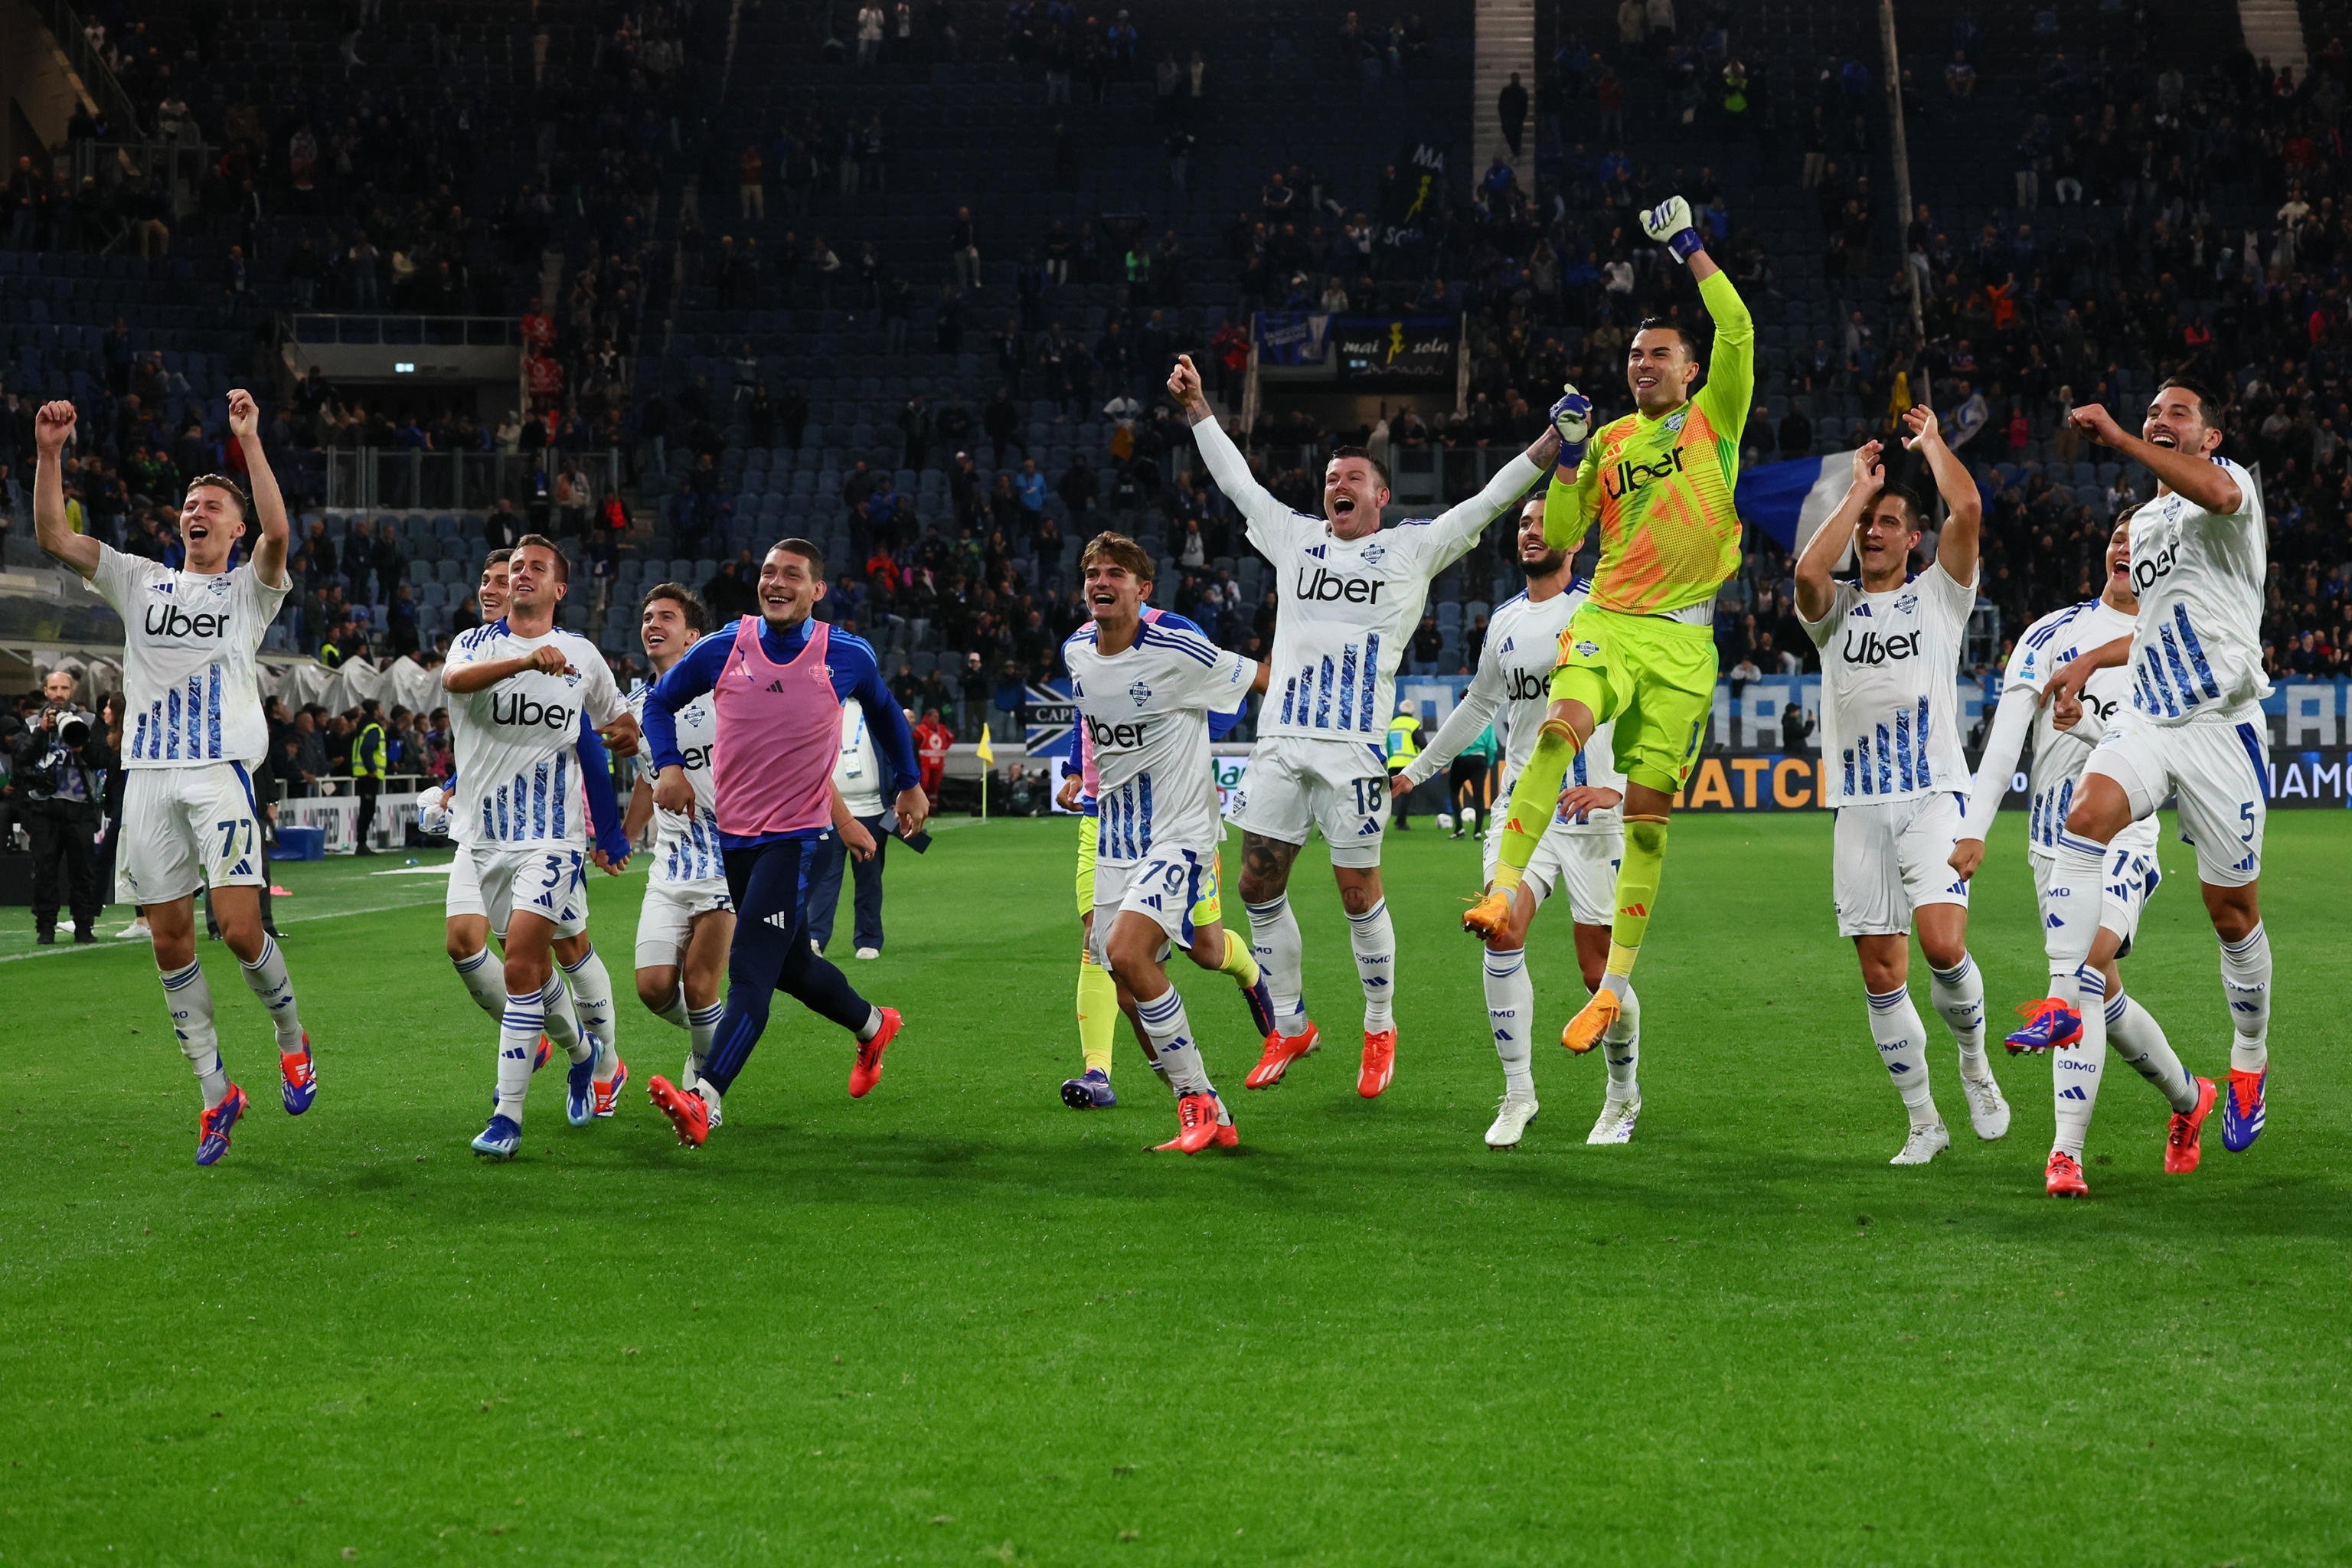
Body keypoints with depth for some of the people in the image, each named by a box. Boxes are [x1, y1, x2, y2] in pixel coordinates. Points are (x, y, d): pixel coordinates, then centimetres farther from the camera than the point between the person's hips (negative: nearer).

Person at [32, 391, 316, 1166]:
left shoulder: (249, 588, 7)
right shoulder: (141, 582, 16)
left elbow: (277, 534, -15)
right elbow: (53, 536, 7)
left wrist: (250, 440, -21)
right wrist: (49, 452, -6)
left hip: (223, 773, -4)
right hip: (149, 776, 4)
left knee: (240, 928, -14)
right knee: (169, 938, 2)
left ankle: (292, 1036, 13)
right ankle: (216, 1091, 10)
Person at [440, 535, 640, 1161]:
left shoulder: (583, 656, 9)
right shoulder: (476, 644, 4)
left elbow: (624, 728, 25)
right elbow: (456, 678, -23)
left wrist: (619, 734, 2)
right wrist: (527, 660, -37)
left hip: (551, 835, -2)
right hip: (484, 833, 2)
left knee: (520, 964, -15)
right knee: (532, 965, 13)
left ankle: (507, 1116, -14)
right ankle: (588, 1051, 41)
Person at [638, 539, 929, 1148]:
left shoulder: (848, 656, -4)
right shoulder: (722, 650, -2)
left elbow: (884, 711, 17)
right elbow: (660, 702, 12)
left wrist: (909, 785, 23)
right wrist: (669, 766, -4)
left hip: (797, 834, -4)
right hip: (734, 832, 4)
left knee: (750, 970, -17)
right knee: (791, 965, 18)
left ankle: (702, 1100, -27)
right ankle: (872, 1025, 46)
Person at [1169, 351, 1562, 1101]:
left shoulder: (1412, 549, 8)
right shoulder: (1295, 539, 17)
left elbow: (1486, 504, 4)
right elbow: (1237, 482, 24)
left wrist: (1547, 447, -6)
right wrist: (1198, 409, 20)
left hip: (1354, 745, -4)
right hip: (1281, 738, 4)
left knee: (1358, 890, -2)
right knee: (1259, 883, 3)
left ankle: (1380, 1027, 15)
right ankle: (1291, 1026, 17)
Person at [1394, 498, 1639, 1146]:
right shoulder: (1505, 620, 13)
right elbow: (1479, 704, 29)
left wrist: (1617, 786, -25)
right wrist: (1416, 769, 33)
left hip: (1589, 810, -4)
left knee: (1600, 971, -1)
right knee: (1502, 934, -17)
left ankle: (1623, 1094, 24)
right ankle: (1518, 1093, -6)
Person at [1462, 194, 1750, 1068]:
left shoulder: (1714, 421, 8)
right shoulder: (1611, 439, 15)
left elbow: (1738, 331, -6)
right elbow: (1561, 537, 13)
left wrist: (1690, 249, -4)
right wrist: (1569, 455, 1)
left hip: (1684, 638, -1)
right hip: (1608, 621, 1)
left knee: (1647, 809, -2)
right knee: (1560, 729, -29)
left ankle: (1617, 983, 4)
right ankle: (1505, 890, -37)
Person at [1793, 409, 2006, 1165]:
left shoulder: (1939, 593, 9)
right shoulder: (1835, 608, 12)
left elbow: (1967, 509, -8)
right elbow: (1807, 571, -12)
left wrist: (1932, 442, 8)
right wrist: (1859, 486, -2)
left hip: (1932, 797, -2)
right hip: (1860, 810, 3)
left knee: (1943, 944, -21)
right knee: (1881, 974, 1)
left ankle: (1974, 1056, 8)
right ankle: (1923, 1122, 12)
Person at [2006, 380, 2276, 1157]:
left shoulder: (2231, 480, -4)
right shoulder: (2143, 522, 21)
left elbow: (2217, 494, -32)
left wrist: (2117, 437, -31)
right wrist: (2091, 662, 25)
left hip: (2221, 728, -6)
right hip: (2149, 721, 6)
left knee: (2231, 910, 2)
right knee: (2086, 816, -25)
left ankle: (2250, 1061, 22)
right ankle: (2069, 1003, -29)